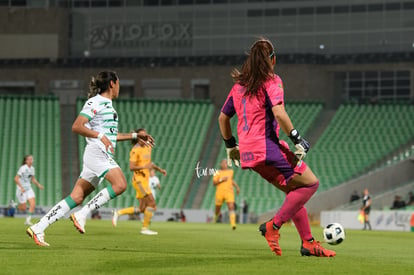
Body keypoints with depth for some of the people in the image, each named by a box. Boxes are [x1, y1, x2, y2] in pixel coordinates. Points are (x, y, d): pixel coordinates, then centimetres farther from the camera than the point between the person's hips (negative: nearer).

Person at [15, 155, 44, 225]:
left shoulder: (32, 168, 4)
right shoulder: (23, 168, -18)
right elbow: (16, 179, -21)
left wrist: (38, 185, 0)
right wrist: (21, 187, -28)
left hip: (28, 189, 7)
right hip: (21, 190, -7)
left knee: (33, 205, -10)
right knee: (24, 208, -2)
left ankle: (28, 220, -1)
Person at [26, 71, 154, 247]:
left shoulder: (108, 105, 23)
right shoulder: (95, 102, -5)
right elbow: (76, 127, -14)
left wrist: (135, 136, 31)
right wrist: (100, 136, -23)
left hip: (105, 157, 9)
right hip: (96, 152, -9)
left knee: (77, 198, 2)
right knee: (120, 184, -25)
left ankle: (38, 228, 2)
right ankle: (82, 215, -20)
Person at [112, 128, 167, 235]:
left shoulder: (148, 148, 13)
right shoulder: (135, 150, -12)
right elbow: (131, 167, -18)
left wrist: (160, 169, 19)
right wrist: (145, 167, -29)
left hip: (145, 180, 9)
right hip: (139, 180, -9)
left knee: (142, 209, 8)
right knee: (152, 204, -12)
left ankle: (118, 213, 17)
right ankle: (145, 228, -3)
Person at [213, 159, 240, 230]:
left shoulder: (231, 171, 13)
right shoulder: (218, 172, 1)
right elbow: (214, 183, -4)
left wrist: (237, 187, 22)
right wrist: (221, 180, -17)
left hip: (229, 192, 1)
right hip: (220, 192, -1)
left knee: (231, 207, -19)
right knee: (218, 209, 9)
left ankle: (233, 224, -29)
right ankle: (215, 217, 44)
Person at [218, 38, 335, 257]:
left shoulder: (239, 85, 17)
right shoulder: (271, 81, -5)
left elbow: (223, 117, 21)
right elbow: (278, 113, -20)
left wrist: (230, 145, 31)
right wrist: (296, 138, -16)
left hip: (248, 151, 8)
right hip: (267, 147, -8)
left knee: (294, 190, 17)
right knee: (310, 183, -4)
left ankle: (308, 242, 13)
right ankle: (274, 225, -9)